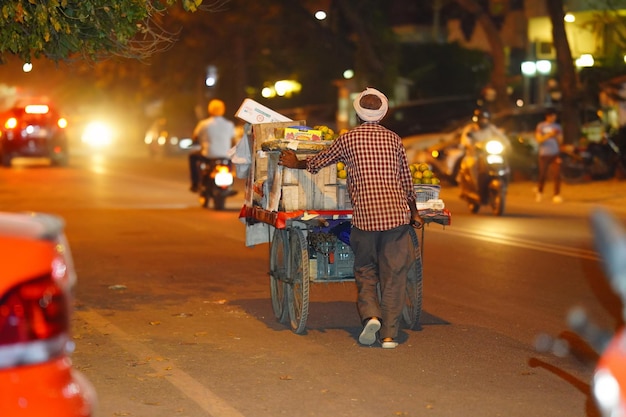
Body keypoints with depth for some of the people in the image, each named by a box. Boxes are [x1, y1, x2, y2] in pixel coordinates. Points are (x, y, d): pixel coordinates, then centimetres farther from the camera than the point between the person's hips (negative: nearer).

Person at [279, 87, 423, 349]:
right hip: (396, 214, 1)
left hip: (364, 216, -1)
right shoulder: (394, 140, 10)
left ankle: (370, 315, -9)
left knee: (365, 271, 14)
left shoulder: (348, 139, 4)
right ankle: (389, 334, 3)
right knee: (393, 275, 5)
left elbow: (318, 162, 18)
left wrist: (295, 164, 38)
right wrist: (414, 213, 28)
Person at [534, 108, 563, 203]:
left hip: (555, 154, 2)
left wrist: (557, 136, -9)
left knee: (557, 174, -11)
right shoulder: (540, 126, 1)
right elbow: (539, 139, -6)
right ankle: (539, 192, 27)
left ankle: (556, 195, -7)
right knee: (543, 175, 1)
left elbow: (560, 141, 11)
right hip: (544, 154, -2)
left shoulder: (557, 126, 10)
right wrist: (549, 135, -17)